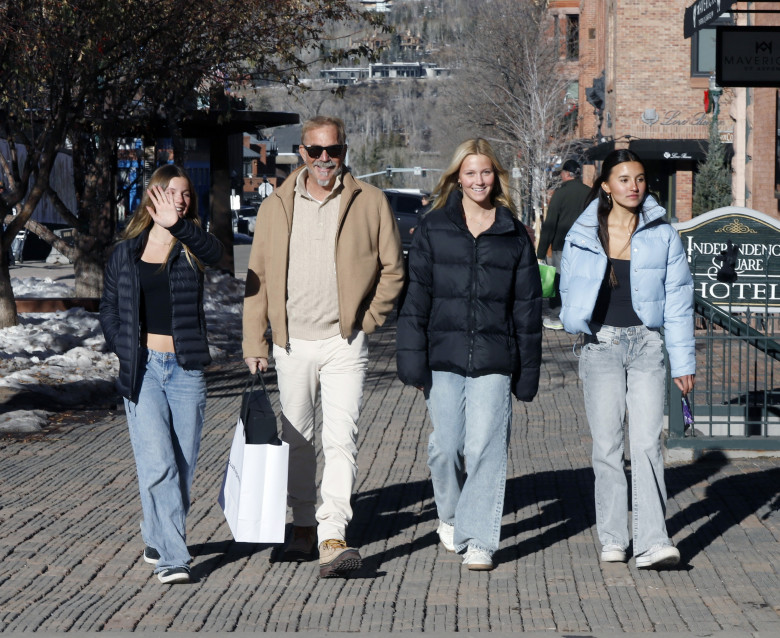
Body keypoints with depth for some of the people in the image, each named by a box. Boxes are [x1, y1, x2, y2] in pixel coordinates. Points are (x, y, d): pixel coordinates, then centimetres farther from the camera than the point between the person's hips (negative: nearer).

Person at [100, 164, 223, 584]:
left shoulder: (191, 247, 4)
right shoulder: (127, 252, 7)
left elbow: (215, 252, -21)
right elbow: (108, 307, 15)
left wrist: (178, 224, -37)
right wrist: (124, 348, -1)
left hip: (186, 368, 1)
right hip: (143, 368, -1)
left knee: (183, 466, 7)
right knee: (157, 464, -11)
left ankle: (157, 539, 27)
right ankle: (171, 557, -12)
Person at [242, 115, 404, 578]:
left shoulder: (370, 202, 1)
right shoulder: (277, 206, 7)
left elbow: (393, 268, 7)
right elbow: (258, 277, 9)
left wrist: (367, 320, -2)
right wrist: (254, 342, 4)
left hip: (344, 343, -3)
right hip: (292, 343, 3)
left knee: (340, 439, -12)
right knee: (297, 439, 11)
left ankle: (333, 538, -18)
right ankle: (304, 527, 25)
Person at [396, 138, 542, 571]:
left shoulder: (513, 234, 8)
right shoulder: (433, 229, 6)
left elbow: (528, 305, 10)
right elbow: (417, 296, 4)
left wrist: (528, 371, 7)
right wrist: (412, 359, -3)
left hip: (493, 360, 0)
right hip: (444, 356, 0)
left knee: (485, 448, -8)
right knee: (445, 446, 1)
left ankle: (479, 540, -2)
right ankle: (449, 515, 29)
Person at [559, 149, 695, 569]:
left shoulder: (662, 235, 3)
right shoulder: (583, 235, 4)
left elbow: (678, 301, 5)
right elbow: (569, 290, 15)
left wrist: (683, 361, 3)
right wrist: (578, 322, -6)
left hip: (647, 345, -1)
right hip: (601, 346, 1)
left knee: (647, 443, -8)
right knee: (607, 445, 2)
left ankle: (652, 542, -11)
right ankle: (612, 539, 11)